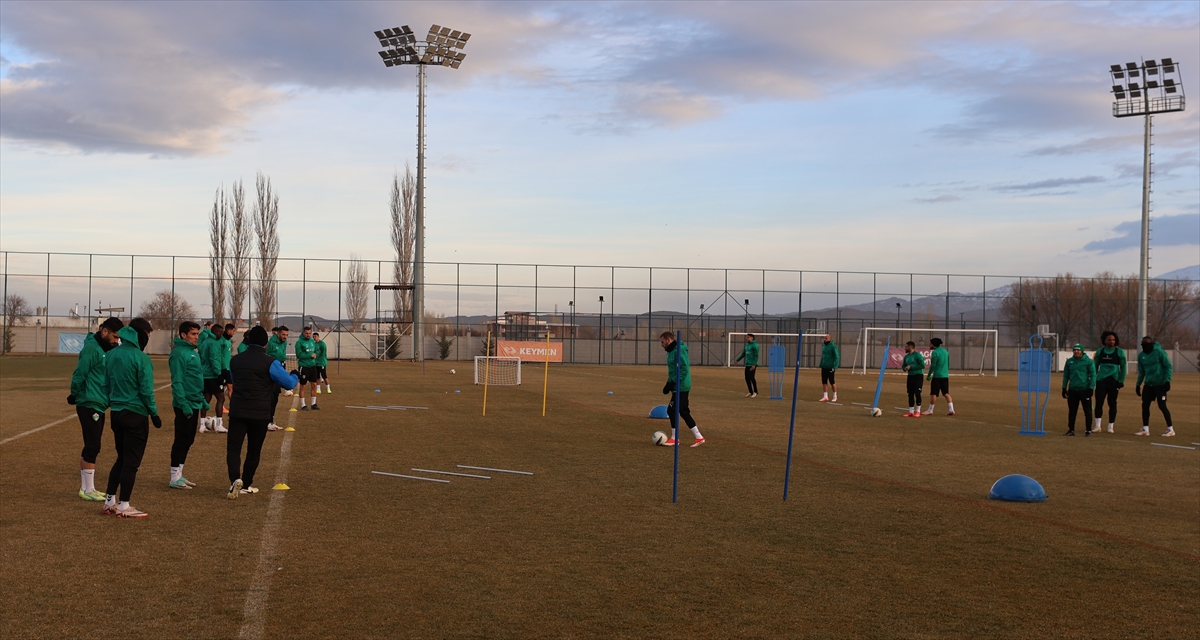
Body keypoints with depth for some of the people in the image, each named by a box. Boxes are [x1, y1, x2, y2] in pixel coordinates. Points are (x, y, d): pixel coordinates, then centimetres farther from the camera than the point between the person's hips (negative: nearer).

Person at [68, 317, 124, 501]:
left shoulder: (105, 349, 14)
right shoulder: (91, 348, -15)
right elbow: (79, 375, -17)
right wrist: (76, 397, -7)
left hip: (98, 405, 9)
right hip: (90, 405, -9)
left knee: (90, 448, 13)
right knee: (92, 448, -6)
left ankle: (85, 488, 20)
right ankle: (88, 490, 0)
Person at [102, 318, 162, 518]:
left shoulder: (111, 355, 6)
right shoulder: (141, 358, -15)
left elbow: (106, 384, 12)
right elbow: (146, 390, -15)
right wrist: (154, 413, -6)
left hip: (116, 413, 7)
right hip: (135, 415, -7)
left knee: (121, 459, 19)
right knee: (131, 462, 1)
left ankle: (110, 501, 21)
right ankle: (123, 506, 4)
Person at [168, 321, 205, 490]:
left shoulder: (194, 352, 13)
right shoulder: (179, 353, -15)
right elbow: (177, 382, -20)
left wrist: (202, 399, 16)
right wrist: (184, 404, -24)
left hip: (194, 404, 9)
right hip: (185, 404, -9)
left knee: (188, 440, 14)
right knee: (181, 440, -4)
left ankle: (179, 474, 22)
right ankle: (175, 478, 3)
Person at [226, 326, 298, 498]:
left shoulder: (235, 360, 6)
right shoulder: (270, 363, -8)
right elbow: (289, 383, -5)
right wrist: (294, 376, 20)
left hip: (237, 411, 2)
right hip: (260, 414, -2)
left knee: (233, 448, 1)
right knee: (254, 451, 14)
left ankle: (235, 479, -23)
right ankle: (246, 485, 22)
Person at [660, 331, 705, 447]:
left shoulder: (679, 350, -16)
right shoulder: (672, 351, 15)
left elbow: (684, 368, -23)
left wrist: (673, 383, -23)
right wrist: (669, 384, 14)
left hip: (681, 387, -10)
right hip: (681, 386, 10)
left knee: (672, 410, -7)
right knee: (683, 412, 11)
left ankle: (674, 438, 3)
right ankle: (698, 437, 14)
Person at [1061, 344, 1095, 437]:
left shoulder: (1088, 361, -3)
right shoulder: (1069, 361, 10)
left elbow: (1093, 376, -3)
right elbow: (1066, 375, 16)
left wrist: (1091, 388, -10)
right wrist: (1064, 388, 11)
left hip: (1084, 389, -4)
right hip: (1072, 390, 4)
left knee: (1087, 410, -1)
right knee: (1072, 410, 7)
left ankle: (1088, 430, 6)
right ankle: (1071, 430, 15)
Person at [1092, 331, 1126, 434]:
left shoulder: (1120, 352, 1)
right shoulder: (1099, 351, 7)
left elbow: (1123, 367, 3)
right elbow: (1095, 366, 14)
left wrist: (1121, 381, -3)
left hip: (1113, 381, -2)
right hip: (1101, 380, 2)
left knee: (1112, 404, 4)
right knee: (1099, 403, -5)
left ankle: (1110, 426, 12)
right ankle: (1097, 426, 0)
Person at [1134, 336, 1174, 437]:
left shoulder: (1159, 352, -11)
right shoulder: (1141, 355, 7)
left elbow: (1168, 366, -9)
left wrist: (1167, 380, -15)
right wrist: (1138, 384, 14)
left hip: (1160, 384, -6)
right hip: (1148, 384, 6)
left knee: (1162, 406, -7)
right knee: (1145, 405, 3)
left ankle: (1170, 429, 3)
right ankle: (1145, 429, 12)